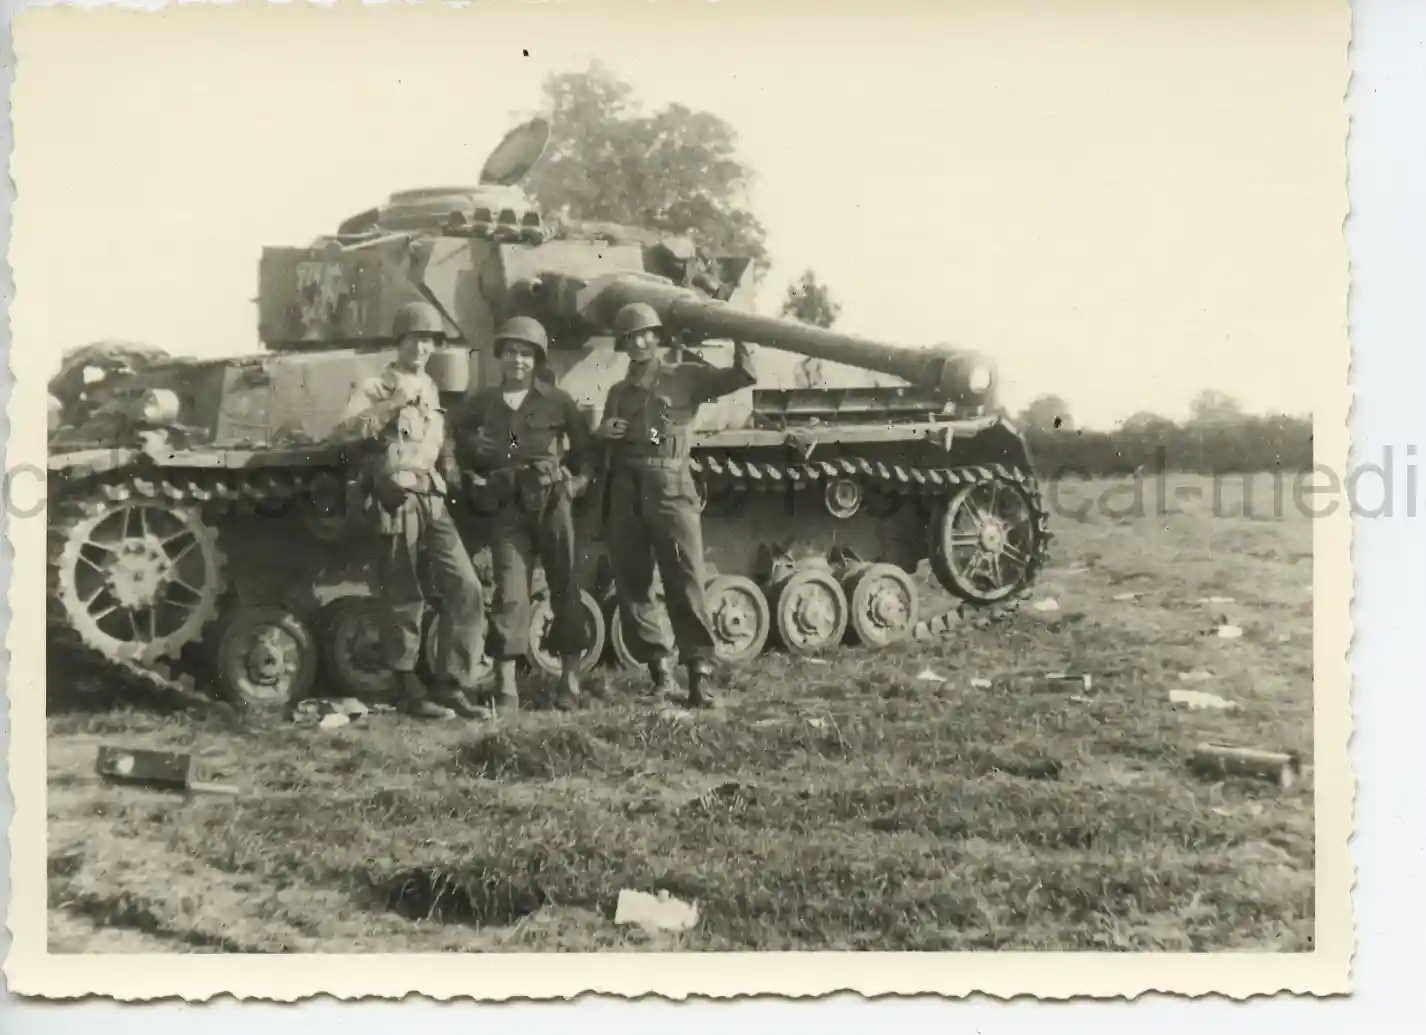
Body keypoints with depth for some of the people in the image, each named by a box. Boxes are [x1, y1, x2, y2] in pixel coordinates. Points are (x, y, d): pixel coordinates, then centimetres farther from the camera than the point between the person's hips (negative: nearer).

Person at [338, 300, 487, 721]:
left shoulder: (432, 391, 20)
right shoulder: (376, 387, 1)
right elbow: (351, 425, -17)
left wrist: (451, 467, 15)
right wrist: (392, 404, -22)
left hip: (433, 502, 5)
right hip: (396, 502, -5)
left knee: (466, 588, -6)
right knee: (405, 602, 0)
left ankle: (451, 685, 2)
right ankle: (411, 692, 9)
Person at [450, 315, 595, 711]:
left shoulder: (557, 400, 3)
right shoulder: (482, 403, 8)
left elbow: (584, 447, 12)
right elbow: (460, 444, 21)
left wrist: (576, 481, 2)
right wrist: (481, 456, 4)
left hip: (552, 503, -1)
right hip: (509, 507, 1)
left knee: (564, 586, 5)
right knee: (509, 592, -4)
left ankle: (570, 676, 16)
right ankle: (507, 686, -2)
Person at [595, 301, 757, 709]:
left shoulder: (685, 377, 7)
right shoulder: (618, 392, 20)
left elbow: (743, 375, -1)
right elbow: (603, 444, 25)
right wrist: (602, 431, 5)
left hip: (671, 489, -5)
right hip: (626, 494, 5)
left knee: (685, 581, -11)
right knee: (631, 585, 6)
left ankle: (699, 670, -11)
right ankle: (658, 666, 17)